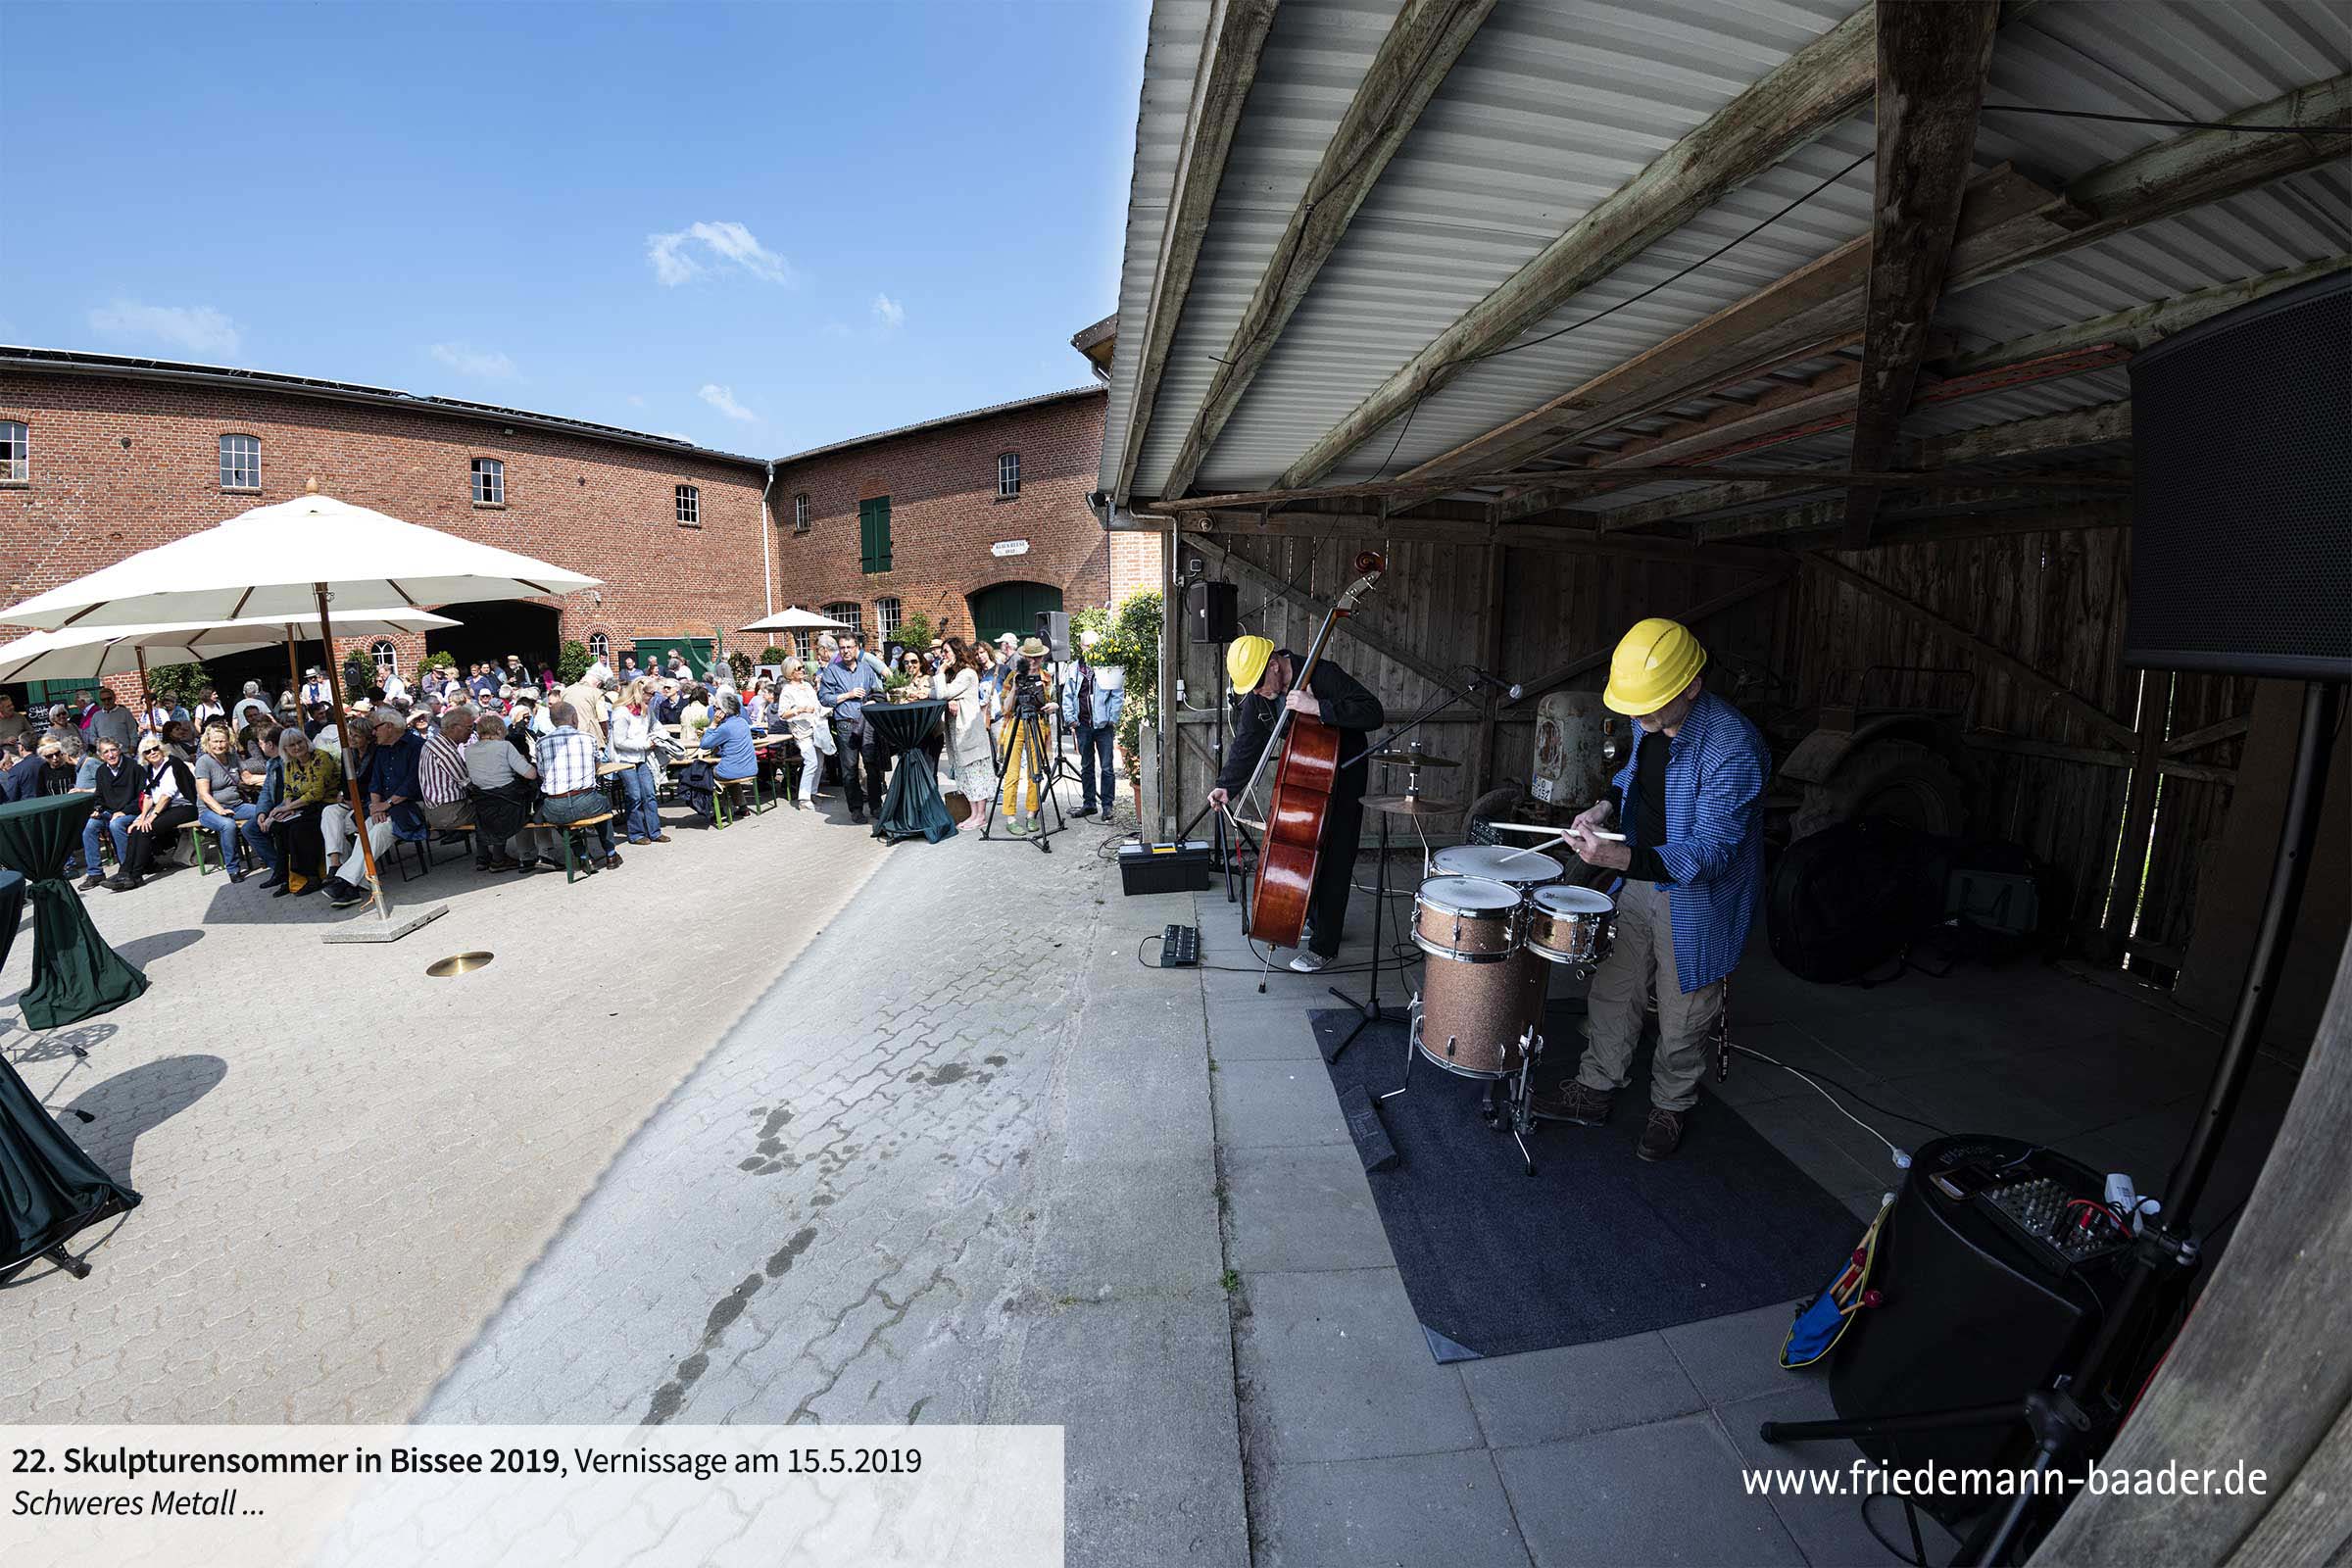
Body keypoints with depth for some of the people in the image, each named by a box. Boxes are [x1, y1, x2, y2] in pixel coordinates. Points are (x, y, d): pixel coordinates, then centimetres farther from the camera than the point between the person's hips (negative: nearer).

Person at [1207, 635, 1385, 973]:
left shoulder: (1323, 675, -28)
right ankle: (1314, 919, 35)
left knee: (1334, 859, -6)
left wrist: (1318, 707, -44)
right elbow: (1246, 745, -1)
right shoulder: (1257, 697, -8)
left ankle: (1323, 945, 2)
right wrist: (1227, 786, -15)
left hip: (1344, 776, -7)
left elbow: (1374, 713, -34)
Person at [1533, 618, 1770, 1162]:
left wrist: (1622, 859, -43)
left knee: (1684, 1018, 11)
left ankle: (1671, 1109, 36)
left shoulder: (1732, 748, -30)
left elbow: (1709, 853, -31)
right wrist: (1605, 805, 0)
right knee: (1612, 990, 16)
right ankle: (1594, 1090, 34)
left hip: (1696, 899, -7)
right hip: (1638, 886, 7)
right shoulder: (1650, 723, -5)